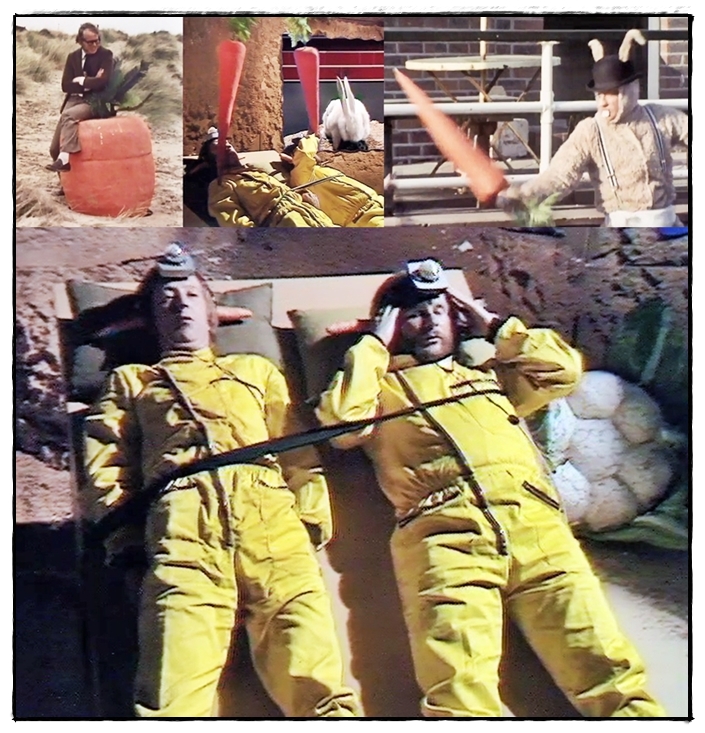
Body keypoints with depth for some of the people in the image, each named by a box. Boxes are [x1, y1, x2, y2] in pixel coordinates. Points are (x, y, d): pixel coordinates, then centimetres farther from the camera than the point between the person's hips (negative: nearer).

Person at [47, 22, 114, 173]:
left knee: (68, 115, -36)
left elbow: (103, 81, -17)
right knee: (54, 149, -8)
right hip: (75, 100, 5)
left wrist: (82, 80, -6)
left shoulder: (105, 55, -2)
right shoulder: (73, 57, 11)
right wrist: (90, 83, -10)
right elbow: (66, 86, 1)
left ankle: (64, 158, -43)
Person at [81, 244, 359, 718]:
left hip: (273, 524, 1)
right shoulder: (132, 381, 35)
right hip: (184, 529, -1)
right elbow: (104, 464, 19)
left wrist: (313, 519, 7)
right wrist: (123, 537, 3)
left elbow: (299, 451, 25)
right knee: (174, 700, -23)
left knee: (318, 687, -21)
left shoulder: (257, 370, 38)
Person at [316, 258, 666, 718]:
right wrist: (375, 343, 18)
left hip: (534, 520, 3)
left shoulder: (491, 374, 37)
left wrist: (495, 326, 32)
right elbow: (340, 419, 6)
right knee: (460, 691, -26)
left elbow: (564, 369, 25)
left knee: (609, 670, -16)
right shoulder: (383, 386, 27)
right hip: (443, 530, -3)